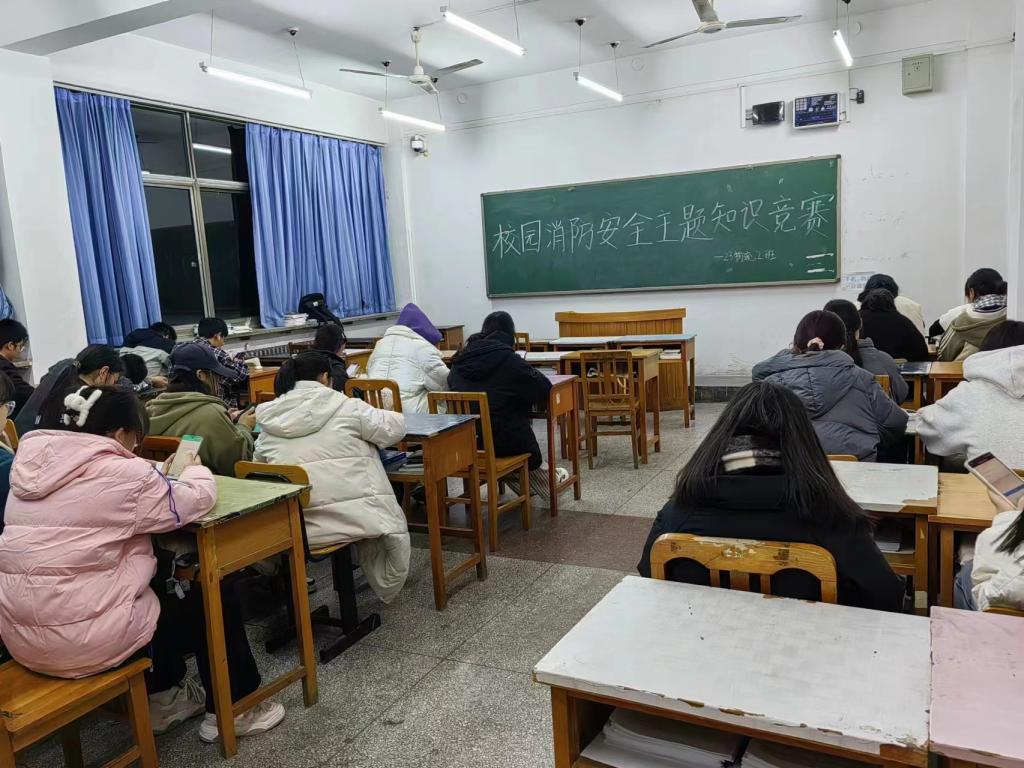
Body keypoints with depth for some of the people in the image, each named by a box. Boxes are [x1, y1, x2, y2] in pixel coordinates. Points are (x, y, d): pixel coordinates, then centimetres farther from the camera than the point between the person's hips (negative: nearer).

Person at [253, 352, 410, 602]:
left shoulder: (269, 420, 8)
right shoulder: (346, 407, -3)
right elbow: (395, 428, 4)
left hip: (296, 526, 4)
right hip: (353, 516, -4)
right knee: (393, 526, 26)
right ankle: (386, 590, 35)